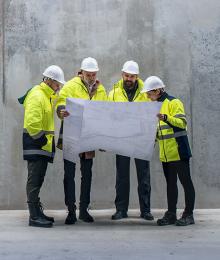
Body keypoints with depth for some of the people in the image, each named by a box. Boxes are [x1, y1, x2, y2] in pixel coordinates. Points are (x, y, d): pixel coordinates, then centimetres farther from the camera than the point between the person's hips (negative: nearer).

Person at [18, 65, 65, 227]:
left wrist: (49, 140, 16)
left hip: (43, 145, 10)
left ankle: (38, 212, 21)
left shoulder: (48, 96, 18)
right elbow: (32, 123, -24)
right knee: (34, 180, -8)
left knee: (38, 180, 14)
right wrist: (42, 140, -18)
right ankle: (34, 216, -5)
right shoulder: (37, 96, -14)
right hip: (36, 145, -10)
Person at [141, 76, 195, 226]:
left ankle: (188, 215, 6)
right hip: (165, 154, 8)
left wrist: (166, 118, -32)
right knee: (170, 183, 12)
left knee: (185, 181, -1)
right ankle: (171, 214, 18)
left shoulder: (174, 103, -9)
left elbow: (182, 122, -20)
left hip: (178, 151, -8)